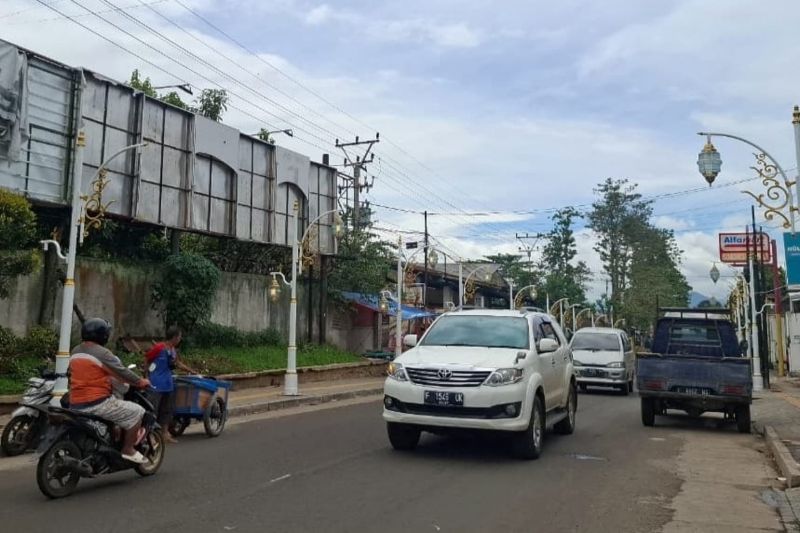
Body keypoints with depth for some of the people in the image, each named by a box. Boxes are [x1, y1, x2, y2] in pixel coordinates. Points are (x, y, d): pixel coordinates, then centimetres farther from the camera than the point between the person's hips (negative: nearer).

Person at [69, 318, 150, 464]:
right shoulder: (102, 353, -13)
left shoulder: (75, 352, 12)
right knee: (137, 412, -1)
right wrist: (140, 382, 5)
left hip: (75, 404, 9)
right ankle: (128, 450, 0)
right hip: (97, 403, -9)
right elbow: (122, 372, -10)